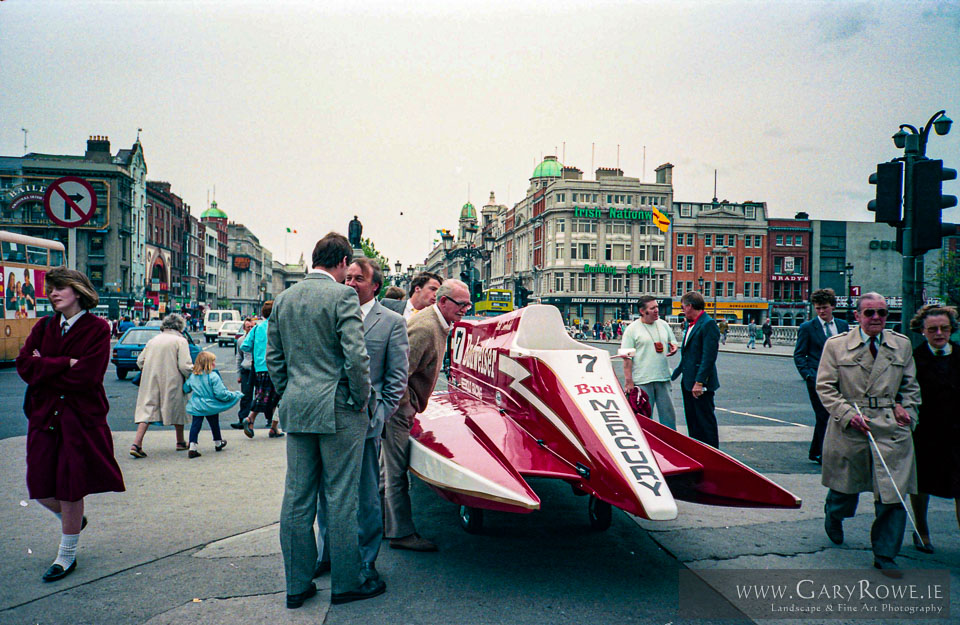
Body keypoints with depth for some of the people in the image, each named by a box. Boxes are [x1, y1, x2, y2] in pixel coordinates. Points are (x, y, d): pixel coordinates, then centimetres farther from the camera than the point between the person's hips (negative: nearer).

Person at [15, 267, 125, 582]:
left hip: (81, 418, -5)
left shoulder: (97, 328, -7)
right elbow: (24, 364, -4)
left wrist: (44, 368, -7)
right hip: (44, 416, 5)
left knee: (70, 490, 2)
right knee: (40, 489, 8)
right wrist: (64, 364, -15)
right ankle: (73, 520, 39)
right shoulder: (44, 327, 9)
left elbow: (86, 376, -17)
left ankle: (67, 556, 20)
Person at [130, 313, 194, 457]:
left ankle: (136, 444, -13)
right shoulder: (180, 341, -6)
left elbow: (140, 361, 12)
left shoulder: (153, 340, 11)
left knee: (147, 409, 2)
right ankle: (180, 442, 27)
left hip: (151, 382, 4)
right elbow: (184, 366, -14)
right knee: (177, 410, 13)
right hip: (172, 382, -4)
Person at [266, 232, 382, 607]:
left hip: (295, 409, 6)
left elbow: (274, 358, 13)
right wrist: (362, 400, -6)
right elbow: (356, 356, -18)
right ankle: (345, 583, 15)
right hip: (337, 409, -6)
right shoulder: (343, 296, -11)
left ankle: (297, 585, 21)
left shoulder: (284, 299, 10)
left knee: (297, 498, 11)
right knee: (341, 499, 4)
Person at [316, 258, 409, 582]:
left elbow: (398, 377, 0)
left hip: (364, 421, -4)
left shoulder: (392, 322, 0)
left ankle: (366, 562, 20)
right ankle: (326, 555, 29)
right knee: (326, 491, 13)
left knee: (366, 496, 6)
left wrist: (379, 414, -7)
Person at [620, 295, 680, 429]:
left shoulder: (663, 325, 11)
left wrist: (674, 347, -2)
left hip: (663, 378, 4)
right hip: (642, 380, -4)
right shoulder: (632, 329, -4)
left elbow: (673, 343, 23)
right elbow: (627, 358, -7)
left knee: (668, 413, 8)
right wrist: (629, 381, -12)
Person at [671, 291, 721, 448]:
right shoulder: (690, 324, 14)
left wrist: (699, 382, -23)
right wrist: (676, 373, 21)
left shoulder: (708, 324, -15)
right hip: (688, 382, 9)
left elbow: (709, 356, -21)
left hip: (701, 383, -9)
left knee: (705, 420, 0)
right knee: (692, 421, 15)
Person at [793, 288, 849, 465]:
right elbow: (799, 355, -2)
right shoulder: (806, 327, -3)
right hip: (817, 379, -5)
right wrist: (808, 375, -12)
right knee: (824, 417, -5)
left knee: (824, 417, 11)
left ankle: (815, 452, 25)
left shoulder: (842, 325, 11)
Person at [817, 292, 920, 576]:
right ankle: (833, 516, 49)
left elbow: (910, 386, 18)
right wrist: (849, 414, -12)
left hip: (891, 428, 2)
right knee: (845, 487, 13)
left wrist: (907, 410, 1)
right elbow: (824, 386, -1)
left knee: (892, 494, -2)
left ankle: (885, 556, 15)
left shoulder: (902, 345, 8)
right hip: (849, 426, -1)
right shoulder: (836, 345, 0)